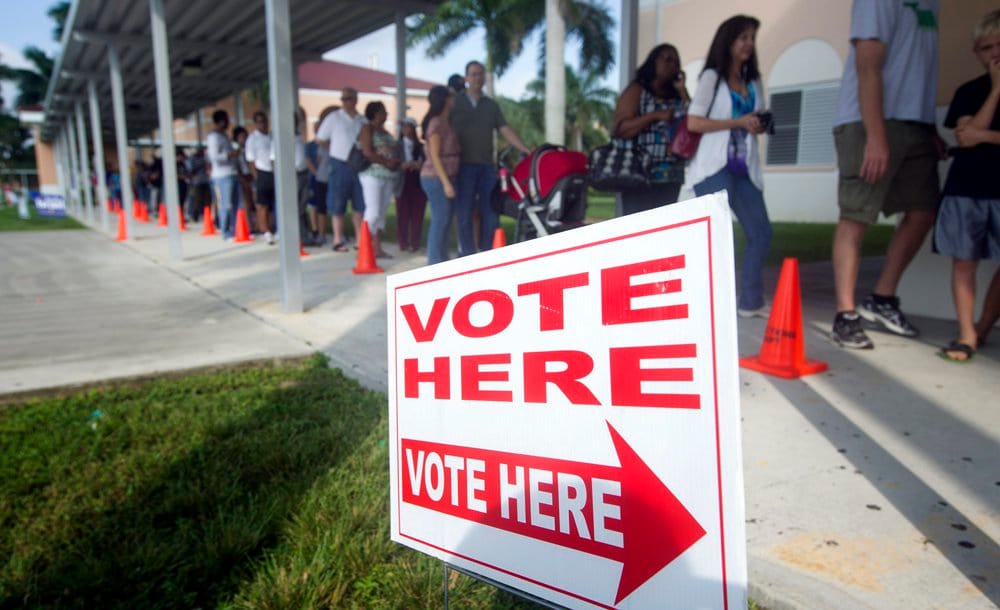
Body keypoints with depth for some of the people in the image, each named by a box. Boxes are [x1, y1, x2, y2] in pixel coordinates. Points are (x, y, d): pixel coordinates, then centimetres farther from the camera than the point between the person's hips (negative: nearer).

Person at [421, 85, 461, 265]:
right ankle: (435, 263, -4)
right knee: (440, 219, -8)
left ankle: (441, 262, 17)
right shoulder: (436, 123, -11)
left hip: (446, 177, 9)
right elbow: (435, 156, -16)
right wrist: (446, 182, -21)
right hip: (436, 177, -9)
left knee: (446, 219, 10)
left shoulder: (446, 122, 16)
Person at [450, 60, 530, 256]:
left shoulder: (491, 105, 16)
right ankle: (467, 254, 3)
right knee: (464, 214, -4)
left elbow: (506, 131, 9)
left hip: (487, 166, 3)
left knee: (490, 214, 3)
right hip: (464, 166, -3)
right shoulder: (455, 102, 7)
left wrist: (527, 151, -3)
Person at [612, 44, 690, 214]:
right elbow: (620, 129, -9)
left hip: (671, 179, 5)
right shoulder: (636, 90, 2)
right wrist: (655, 115, -17)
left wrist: (683, 91, 7)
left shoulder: (677, 97, 17)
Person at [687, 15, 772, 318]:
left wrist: (761, 126, 4)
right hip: (715, 166, -6)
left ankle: (751, 301, 8)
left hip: (745, 168, 7)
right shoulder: (712, 77, 2)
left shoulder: (754, 82, 21)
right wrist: (738, 122, -13)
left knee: (761, 232, 1)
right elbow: (693, 122, -9)